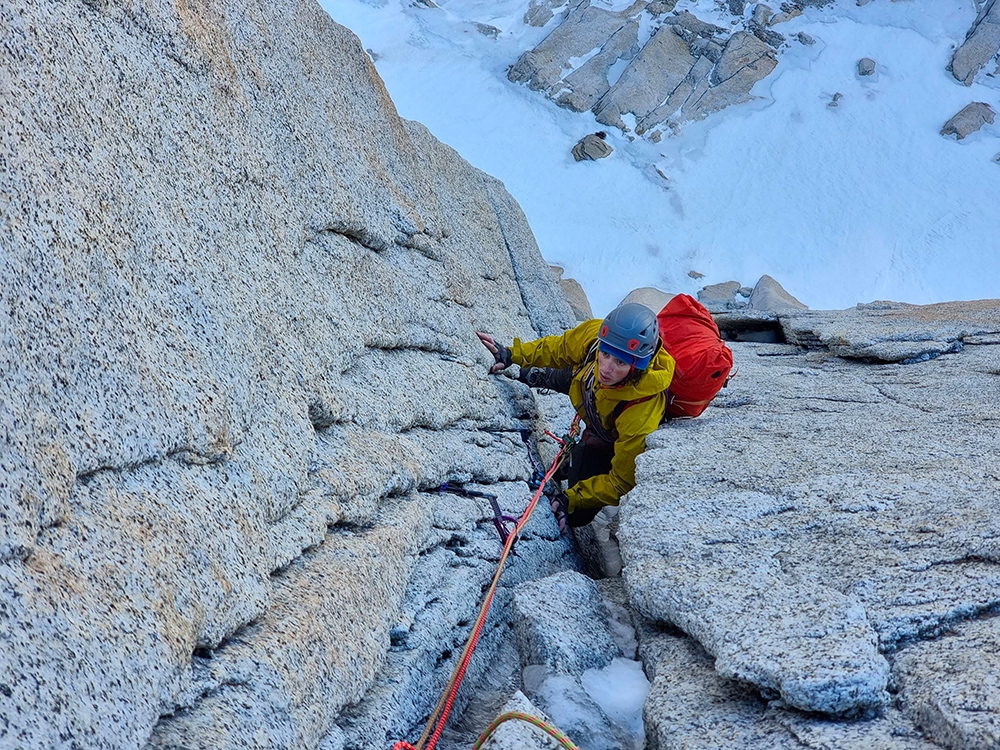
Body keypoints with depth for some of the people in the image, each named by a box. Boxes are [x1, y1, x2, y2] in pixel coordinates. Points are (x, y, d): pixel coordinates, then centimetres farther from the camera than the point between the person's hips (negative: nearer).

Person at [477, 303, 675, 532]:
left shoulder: (642, 414, -49)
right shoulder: (594, 333, -36)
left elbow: (622, 482, -35)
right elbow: (559, 349, -10)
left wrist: (570, 499, -37)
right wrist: (511, 354, -12)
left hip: (613, 442, -4)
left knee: (576, 515, 0)